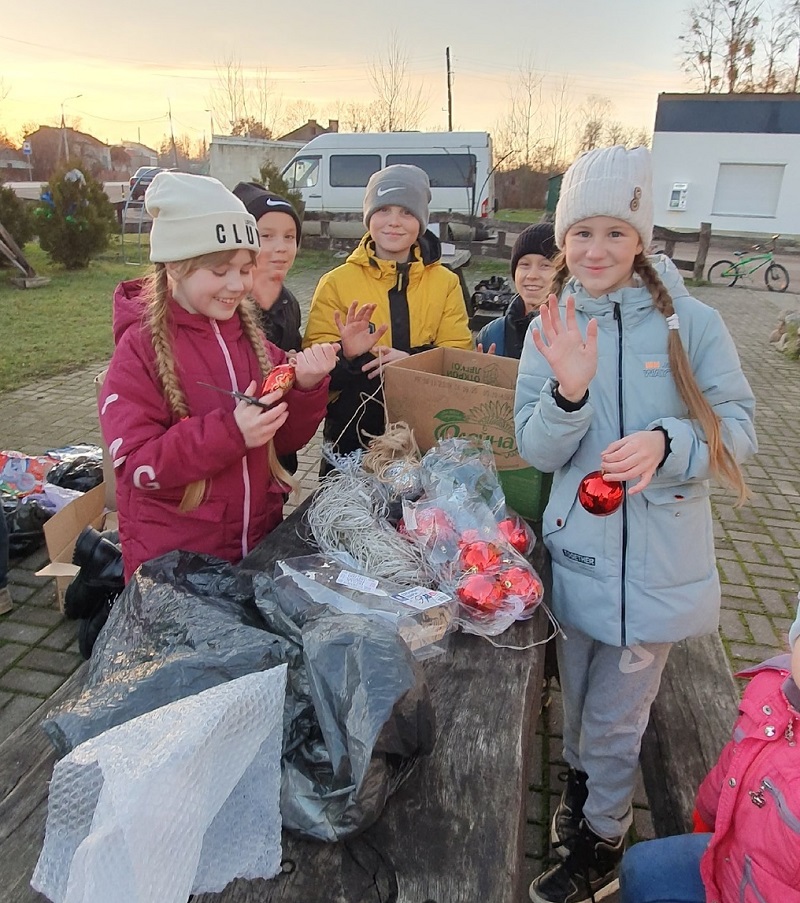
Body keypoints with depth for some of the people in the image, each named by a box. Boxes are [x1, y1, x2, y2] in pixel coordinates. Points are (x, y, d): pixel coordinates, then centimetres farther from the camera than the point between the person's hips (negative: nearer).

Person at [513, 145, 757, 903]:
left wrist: (665, 442, -26)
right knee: (578, 694, 23)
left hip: (656, 560, -2)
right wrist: (568, 390, -26)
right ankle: (580, 779, 54)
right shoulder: (551, 327, -2)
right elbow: (538, 452, -6)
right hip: (577, 548, 3)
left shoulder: (691, 323, -10)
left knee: (618, 715, 13)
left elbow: (737, 427, -6)